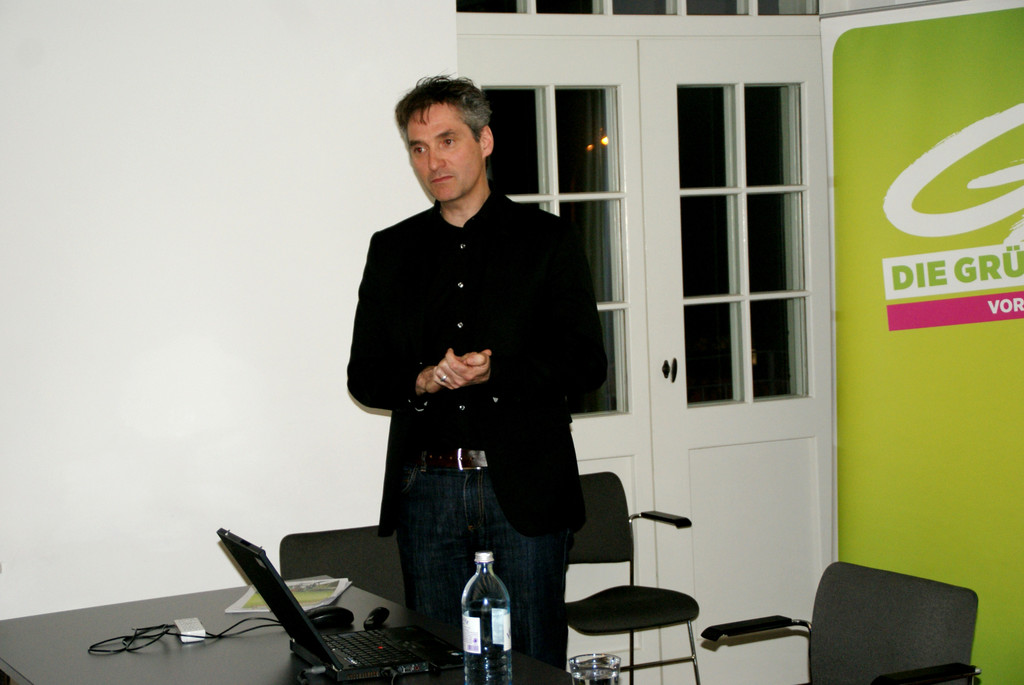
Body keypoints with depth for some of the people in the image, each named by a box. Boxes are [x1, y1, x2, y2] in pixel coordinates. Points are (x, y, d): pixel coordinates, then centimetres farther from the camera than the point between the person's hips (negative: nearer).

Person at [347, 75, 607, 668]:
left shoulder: (547, 240, 5)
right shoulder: (392, 249, 13)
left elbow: (586, 364, -1)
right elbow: (364, 376, 11)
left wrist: (493, 372, -17)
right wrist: (423, 380, -10)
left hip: (522, 489, -2)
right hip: (427, 489, 3)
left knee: (534, 660, 1)